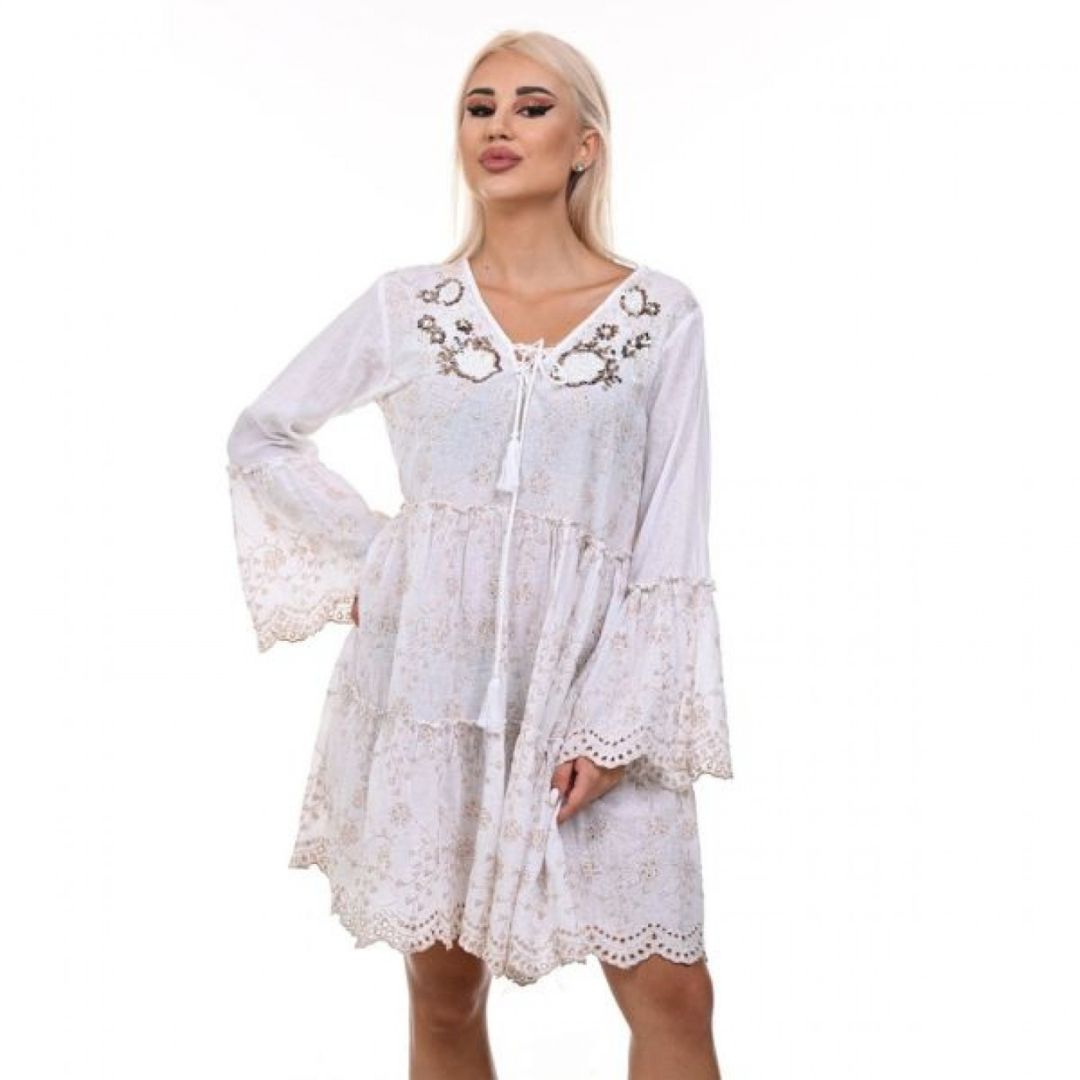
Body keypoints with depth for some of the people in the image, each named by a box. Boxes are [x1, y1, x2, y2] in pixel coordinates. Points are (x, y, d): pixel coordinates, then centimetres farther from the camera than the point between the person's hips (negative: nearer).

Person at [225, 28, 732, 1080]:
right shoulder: (405, 304, 4)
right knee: (444, 987, 10)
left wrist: (616, 726, -10)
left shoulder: (660, 314, 0)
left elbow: (671, 540, -3)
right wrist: (368, 548, 4)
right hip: (430, 680, 1)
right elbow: (259, 436, 15)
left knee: (672, 995, -1)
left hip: (595, 682, -1)